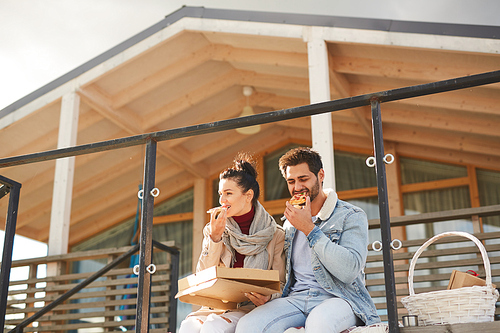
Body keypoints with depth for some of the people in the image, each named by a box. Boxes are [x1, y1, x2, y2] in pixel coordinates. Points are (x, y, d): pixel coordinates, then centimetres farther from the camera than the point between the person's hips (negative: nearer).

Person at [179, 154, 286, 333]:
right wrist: (215, 239, -7)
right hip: (219, 306, 3)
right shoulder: (213, 231, 11)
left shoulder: (275, 234, 1)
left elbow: (280, 284, 2)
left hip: (251, 307, -3)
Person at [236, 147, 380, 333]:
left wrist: (309, 229, -12)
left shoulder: (351, 216, 0)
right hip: (296, 299, 5)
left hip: (337, 298, -5)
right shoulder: (290, 223, 19)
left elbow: (349, 271, -15)